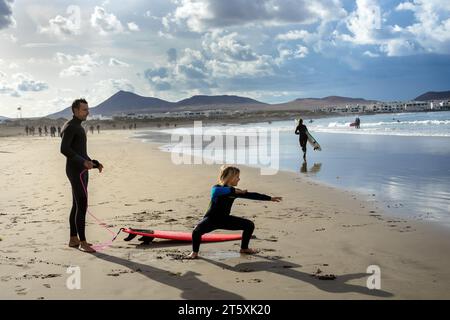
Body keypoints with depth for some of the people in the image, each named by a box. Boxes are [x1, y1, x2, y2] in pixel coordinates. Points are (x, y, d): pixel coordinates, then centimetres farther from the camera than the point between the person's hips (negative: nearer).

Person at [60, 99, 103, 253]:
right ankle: (83, 242, -8)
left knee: (77, 205, 12)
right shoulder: (69, 127, -12)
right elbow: (64, 149, -24)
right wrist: (83, 162, -30)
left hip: (81, 171, 10)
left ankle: (73, 239, 19)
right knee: (82, 206, -11)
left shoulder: (78, 128, 20)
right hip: (76, 171, -10)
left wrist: (95, 163, 16)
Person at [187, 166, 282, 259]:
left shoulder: (235, 191, 1)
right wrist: (233, 190, -45)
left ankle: (244, 248, 21)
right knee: (197, 230, -37)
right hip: (211, 219, -7)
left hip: (225, 219, 7)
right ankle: (195, 252, -9)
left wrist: (270, 198, 10)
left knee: (249, 225, 1)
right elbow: (215, 191, -44)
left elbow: (251, 195, 7)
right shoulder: (217, 188, -17)